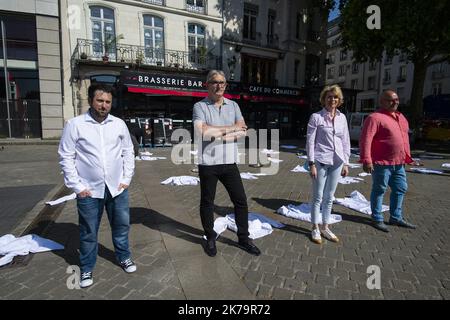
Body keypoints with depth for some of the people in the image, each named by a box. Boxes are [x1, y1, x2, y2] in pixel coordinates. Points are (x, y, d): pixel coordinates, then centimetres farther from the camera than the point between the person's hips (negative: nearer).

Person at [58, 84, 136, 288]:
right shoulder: (75, 124, -6)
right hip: (89, 190, -2)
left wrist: (126, 179, 2)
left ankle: (123, 257, 39)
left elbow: (128, 152, 7)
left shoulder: (119, 124, 2)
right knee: (88, 232, 12)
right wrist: (77, 186, -8)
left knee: (121, 225, 16)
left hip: (117, 188, 3)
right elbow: (66, 157, -5)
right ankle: (87, 268, 34)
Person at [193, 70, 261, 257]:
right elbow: (202, 132, -21)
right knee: (207, 202, 11)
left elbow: (243, 131, -3)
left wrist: (217, 135, -16)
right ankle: (210, 239, 31)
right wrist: (231, 128, -12)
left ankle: (243, 239, 26)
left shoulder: (233, 105, 8)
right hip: (208, 163, -3)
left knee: (241, 200, 8)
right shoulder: (200, 106, -3)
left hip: (229, 162, 3)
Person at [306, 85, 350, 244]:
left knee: (329, 197, 13)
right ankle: (315, 228, 19)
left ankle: (325, 227, 27)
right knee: (318, 196, 4)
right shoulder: (316, 117, -5)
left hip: (336, 162, 5)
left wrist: (346, 163, 9)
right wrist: (311, 164, -12)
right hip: (320, 162, -4)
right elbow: (310, 141, -7)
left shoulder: (342, 117, 9)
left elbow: (345, 141, 12)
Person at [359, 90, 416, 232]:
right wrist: (366, 160, -27)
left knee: (400, 189, 16)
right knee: (379, 190, 3)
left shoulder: (401, 117, 15)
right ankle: (377, 219, 17)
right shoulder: (375, 117, -13)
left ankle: (396, 217, 32)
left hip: (399, 163, 9)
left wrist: (407, 157, 20)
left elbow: (404, 138, 22)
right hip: (382, 163, -9)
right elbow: (366, 139, -21)